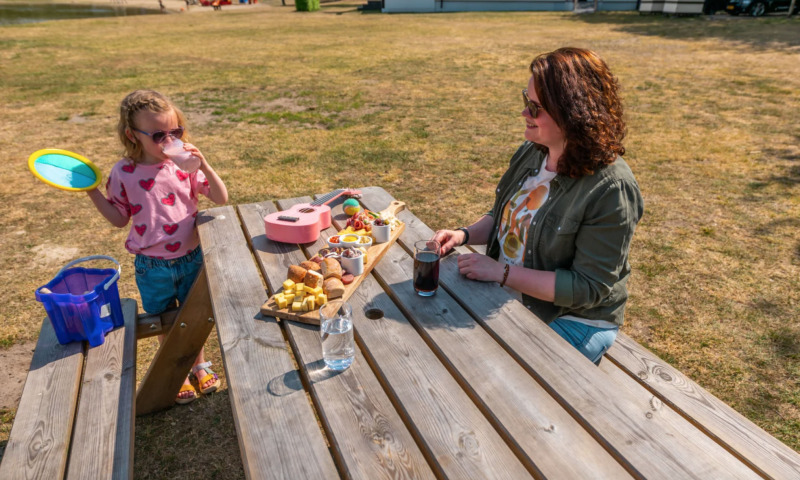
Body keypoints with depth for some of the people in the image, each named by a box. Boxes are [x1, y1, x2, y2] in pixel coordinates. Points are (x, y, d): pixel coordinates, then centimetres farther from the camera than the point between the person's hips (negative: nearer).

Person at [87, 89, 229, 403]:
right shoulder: (124, 173, -9)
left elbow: (221, 199, -12)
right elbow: (119, 218, 2)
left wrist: (204, 164, -24)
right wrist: (91, 191, -9)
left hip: (191, 258, 0)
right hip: (152, 267, 0)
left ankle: (199, 364, 43)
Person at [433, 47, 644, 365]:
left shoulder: (611, 190, -24)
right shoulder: (532, 153, 0)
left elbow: (587, 288, -24)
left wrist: (501, 272, -26)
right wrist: (464, 235, -5)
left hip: (573, 319, -7)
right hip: (507, 296, 7)